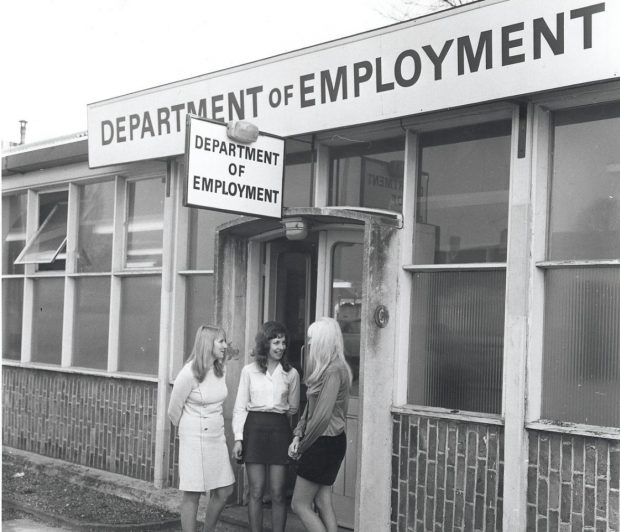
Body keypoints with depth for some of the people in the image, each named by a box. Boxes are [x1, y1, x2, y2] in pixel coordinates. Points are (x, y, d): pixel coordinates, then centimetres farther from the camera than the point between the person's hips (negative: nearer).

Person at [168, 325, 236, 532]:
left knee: (224, 491, 9)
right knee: (192, 495, 1)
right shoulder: (189, 373, -17)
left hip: (217, 437, 7)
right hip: (194, 439, -7)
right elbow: (174, 411, -6)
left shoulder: (220, 370, 4)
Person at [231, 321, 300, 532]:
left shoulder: (291, 374, 5)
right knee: (256, 492, 3)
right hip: (254, 428, 0)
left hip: (279, 429, 0)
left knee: (278, 493, 1)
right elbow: (240, 407, 4)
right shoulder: (249, 371, 3)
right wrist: (238, 438, -2)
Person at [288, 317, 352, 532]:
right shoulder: (324, 368, 12)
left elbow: (322, 416, -22)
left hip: (325, 443, -9)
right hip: (328, 443, 9)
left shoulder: (333, 371, -19)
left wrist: (303, 446, -11)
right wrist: (298, 436, 2)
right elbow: (310, 408, 13)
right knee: (323, 502, 12)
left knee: (300, 504, -1)